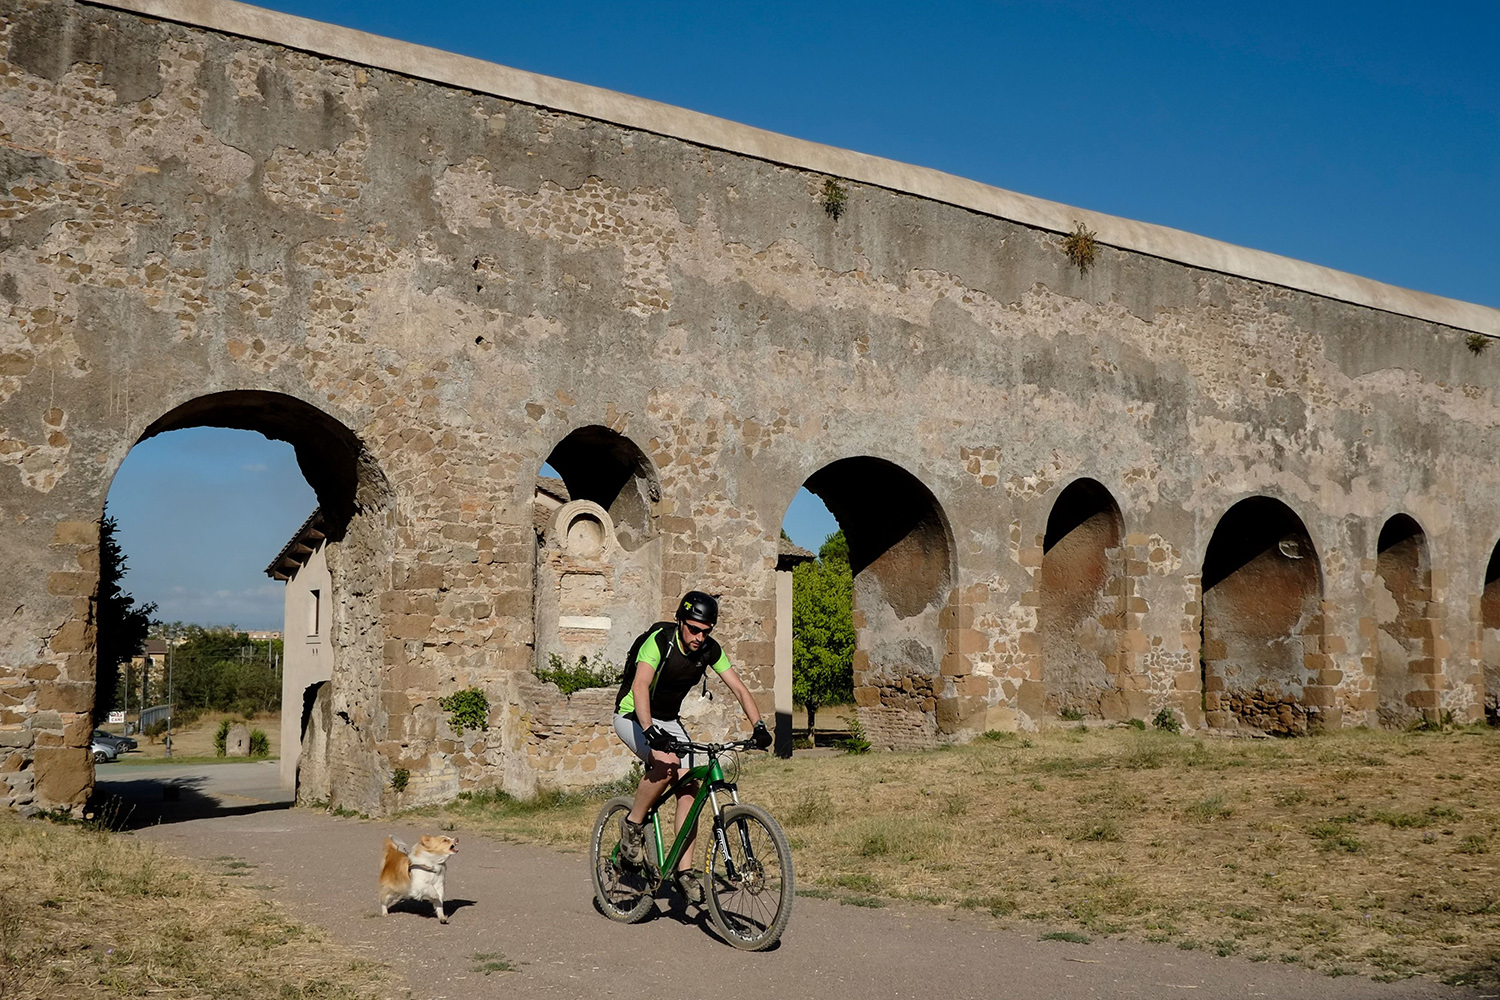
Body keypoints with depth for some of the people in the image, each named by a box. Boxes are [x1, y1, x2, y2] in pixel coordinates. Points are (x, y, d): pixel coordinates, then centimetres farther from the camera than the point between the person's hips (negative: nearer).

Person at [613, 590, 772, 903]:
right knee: (667, 764, -33)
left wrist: (758, 726, -23)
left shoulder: (710, 650, -11)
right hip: (632, 716, -6)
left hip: (669, 721, 6)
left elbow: (739, 688, -8)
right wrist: (651, 732, -55)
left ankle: (683, 871, -2)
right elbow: (640, 687, -41)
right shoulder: (659, 640, -28)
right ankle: (633, 824, -10)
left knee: (689, 789, -8)